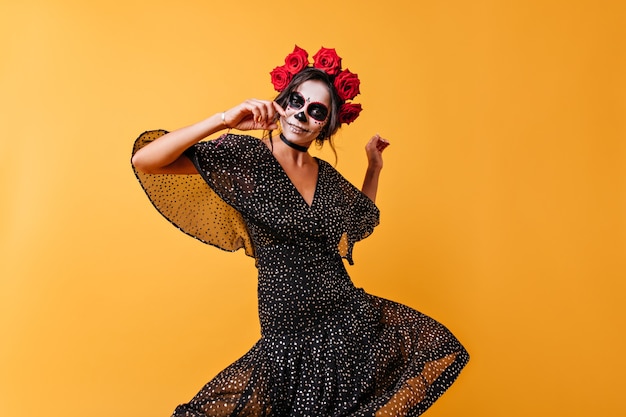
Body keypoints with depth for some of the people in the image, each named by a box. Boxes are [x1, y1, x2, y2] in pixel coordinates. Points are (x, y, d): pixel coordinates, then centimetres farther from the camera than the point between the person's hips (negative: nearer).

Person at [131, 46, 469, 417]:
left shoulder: (327, 175, 8)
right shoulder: (247, 156, -8)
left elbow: (365, 215, 30)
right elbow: (145, 161, -18)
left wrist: (375, 167, 20)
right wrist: (224, 119, -25)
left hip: (349, 317, 6)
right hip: (287, 328, -5)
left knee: (437, 349, 7)